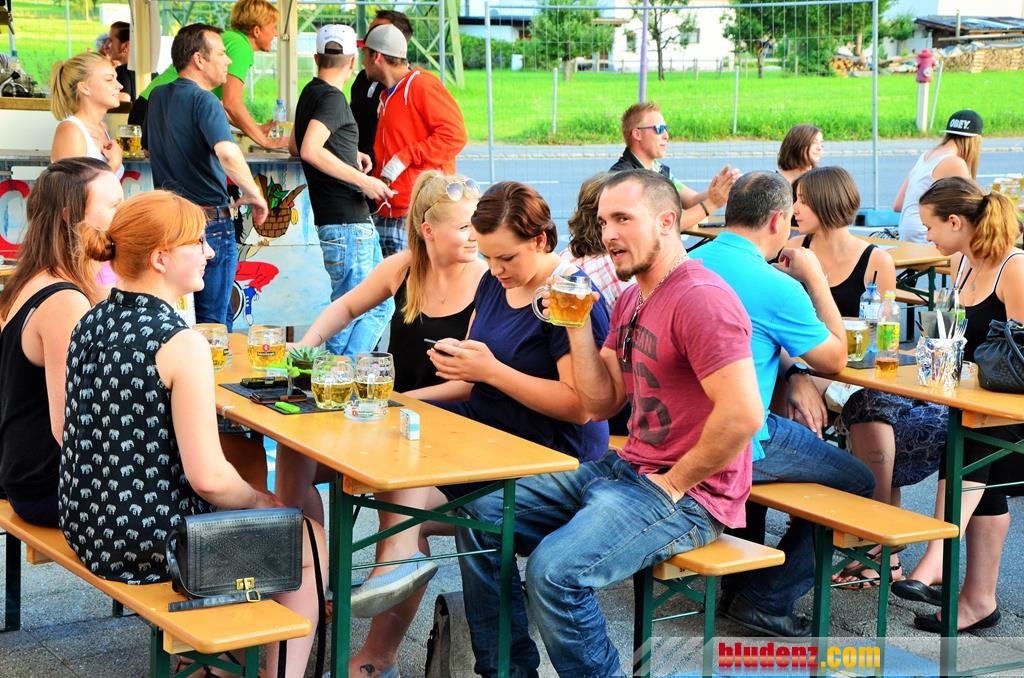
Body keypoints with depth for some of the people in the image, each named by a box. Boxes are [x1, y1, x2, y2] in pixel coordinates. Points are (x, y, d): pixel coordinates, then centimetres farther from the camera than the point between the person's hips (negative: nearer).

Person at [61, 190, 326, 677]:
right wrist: (260, 502, -3)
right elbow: (209, 478, -23)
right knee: (308, 538, 14)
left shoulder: (91, 322, 2)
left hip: (87, 528, 8)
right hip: (149, 547, -8)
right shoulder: (181, 343, -22)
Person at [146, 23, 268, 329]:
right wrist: (253, 193, -19)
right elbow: (226, 153, -32)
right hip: (209, 221, -8)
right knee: (214, 324, 0)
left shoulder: (158, 97, 11)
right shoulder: (203, 100, -15)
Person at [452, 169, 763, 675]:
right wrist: (578, 326, 0)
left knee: (556, 571, -29)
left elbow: (743, 414, -27)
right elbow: (600, 404, 11)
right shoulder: (630, 300, 14)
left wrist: (674, 483, -16)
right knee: (481, 517, 5)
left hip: (688, 494, -10)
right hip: (623, 468, 10)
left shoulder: (701, 297, -19)